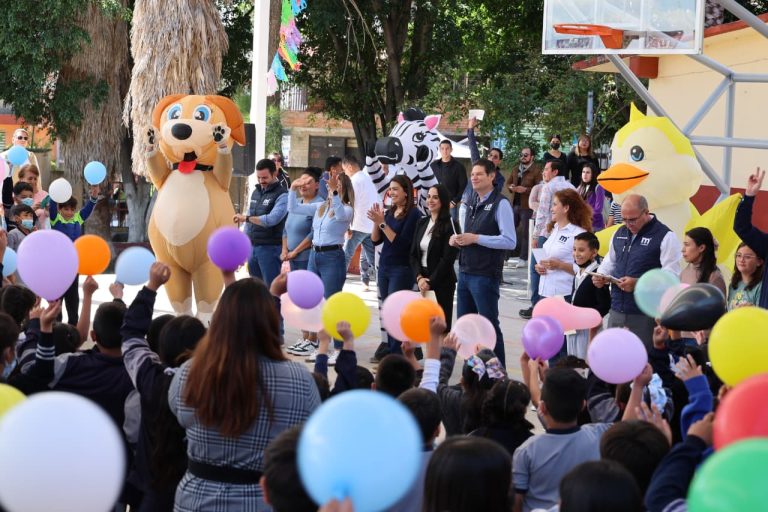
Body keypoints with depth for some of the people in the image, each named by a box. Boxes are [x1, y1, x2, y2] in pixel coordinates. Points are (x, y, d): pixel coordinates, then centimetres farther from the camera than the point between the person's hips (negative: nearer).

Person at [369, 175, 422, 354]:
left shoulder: (413, 214, -10)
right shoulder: (389, 212, 12)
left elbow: (401, 242, -17)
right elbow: (375, 240, 10)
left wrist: (382, 223, -19)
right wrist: (376, 222, -6)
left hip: (402, 270, -7)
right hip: (384, 267, 7)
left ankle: (396, 356, -9)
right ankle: (390, 354, 10)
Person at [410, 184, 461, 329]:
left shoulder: (450, 225, -7)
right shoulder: (422, 223, 12)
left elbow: (448, 258, -11)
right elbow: (413, 254, 8)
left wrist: (430, 282, -13)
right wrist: (419, 277, -7)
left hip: (442, 282, -5)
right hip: (422, 282, 5)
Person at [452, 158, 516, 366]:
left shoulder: (500, 204, -11)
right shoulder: (472, 203, 15)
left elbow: (510, 241, -19)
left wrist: (475, 238, -19)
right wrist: (458, 239, 3)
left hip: (485, 276, -8)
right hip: (465, 271, 8)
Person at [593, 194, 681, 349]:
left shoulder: (665, 237, -7)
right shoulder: (619, 233, 15)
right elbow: (610, 262, 28)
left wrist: (638, 283, -24)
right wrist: (601, 276, 5)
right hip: (617, 311, 6)